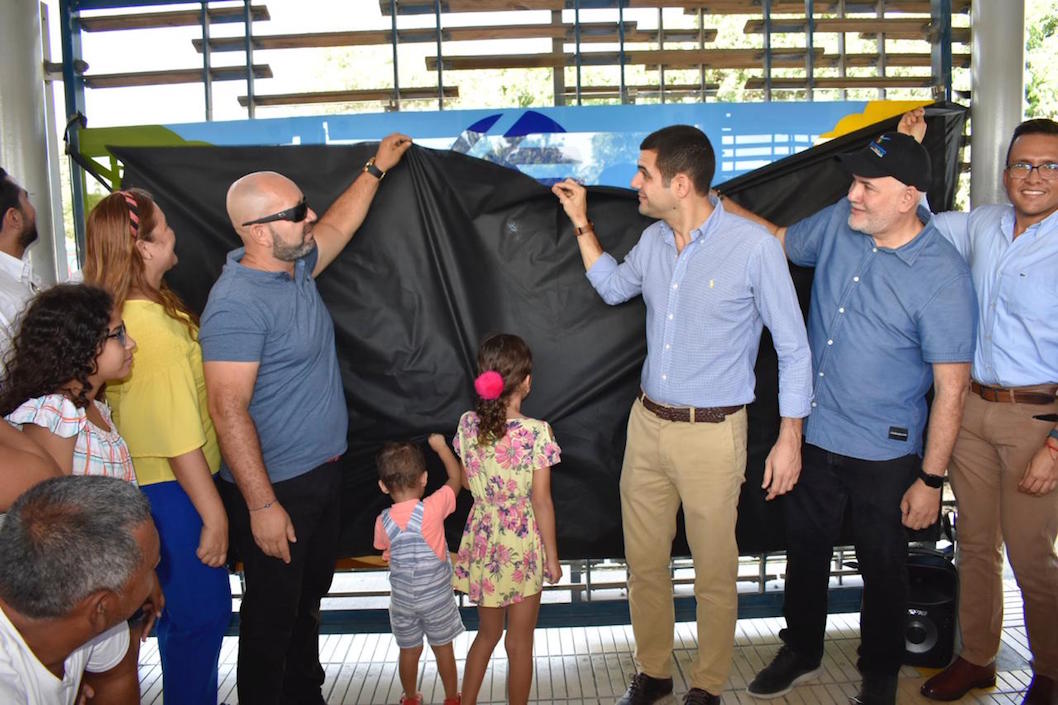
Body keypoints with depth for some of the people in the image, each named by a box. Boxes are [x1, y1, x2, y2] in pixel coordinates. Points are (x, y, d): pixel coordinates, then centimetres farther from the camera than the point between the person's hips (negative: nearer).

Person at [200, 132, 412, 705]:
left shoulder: (295, 268, 3)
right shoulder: (238, 303, -24)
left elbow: (337, 227, 24)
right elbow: (228, 411, -26)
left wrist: (376, 168, 28)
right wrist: (262, 506, -25)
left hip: (320, 474, 9)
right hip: (275, 489, -9)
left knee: (308, 599, 23)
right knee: (272, 615, 8)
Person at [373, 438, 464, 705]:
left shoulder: (383, 521, -14)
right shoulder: (433, 508, -22)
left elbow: (386, 553, 4)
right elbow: (456, 478, -6)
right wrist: (441, 446, 4)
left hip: (402, 599, 2)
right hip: (437, 597, -2)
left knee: (409, 651, 21)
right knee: (443, 649, 17)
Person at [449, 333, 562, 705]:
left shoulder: (468, 424, -7)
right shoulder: (538, 433, -20)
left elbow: (467, 483, 5)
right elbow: (541, 502, -15)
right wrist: (552, 556, -4)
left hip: (482, 544, 5)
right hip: (521, 548, -4)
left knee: (487, 633, 24)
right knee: (519, 644, 13)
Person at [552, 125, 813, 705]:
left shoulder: (754, 247, -14)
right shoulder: (652, 241, 4)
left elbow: (793, 348, -7)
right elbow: (613, 287, 26)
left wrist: (790, 438, -7)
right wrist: (581, 222, 18)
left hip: (712, 434, -5)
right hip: (647, 423, 6)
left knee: (713, 571, 9)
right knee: (643, 560, 15)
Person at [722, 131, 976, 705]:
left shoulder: (943, 276, -19)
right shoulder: (838, 222, -5)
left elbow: (951, 386, -17)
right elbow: (778, 241, 16)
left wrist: (931, 479, -15)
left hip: (884, 452, -5)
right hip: (814, 434, 5)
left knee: (882, 568, 15)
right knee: (804, 549, 20)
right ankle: (801, 652, 44)